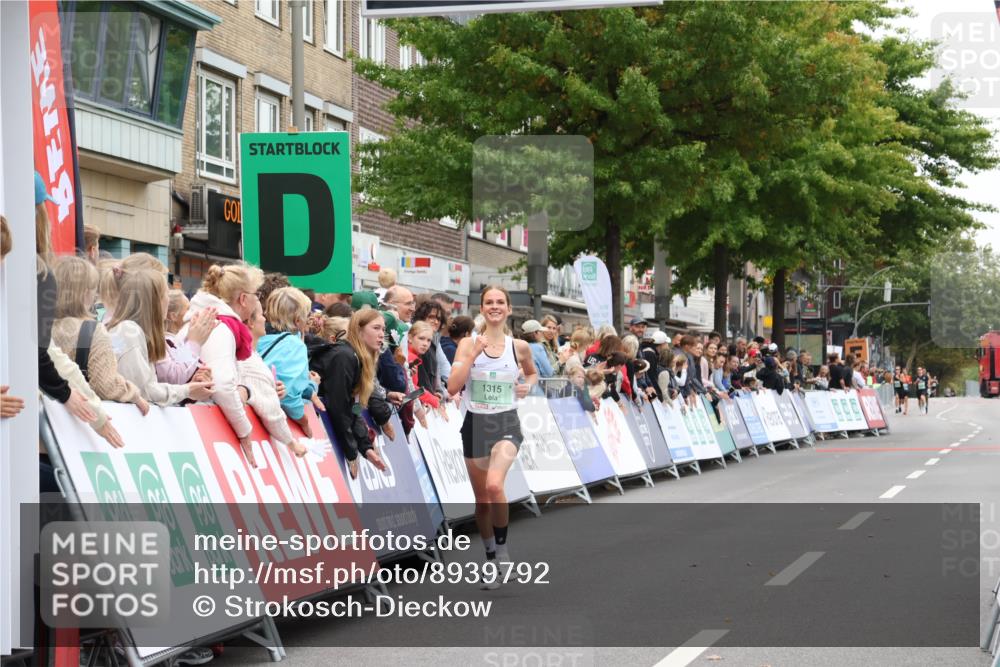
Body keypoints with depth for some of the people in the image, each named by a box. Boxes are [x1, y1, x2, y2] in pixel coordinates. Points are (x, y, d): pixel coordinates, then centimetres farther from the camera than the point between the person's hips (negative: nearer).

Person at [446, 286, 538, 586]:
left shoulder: (519, 347, 1)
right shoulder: (468, 343, -1)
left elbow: (532, 373, 22)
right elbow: (453, 387, -12)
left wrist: (528, 386, 0)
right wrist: (474, 354, -19)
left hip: (506, 424, -2)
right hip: (475, 424, 2)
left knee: (494, 485, -27)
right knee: (481, 500, 10)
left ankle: (502, 545, -8)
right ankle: (491, 560, 26)